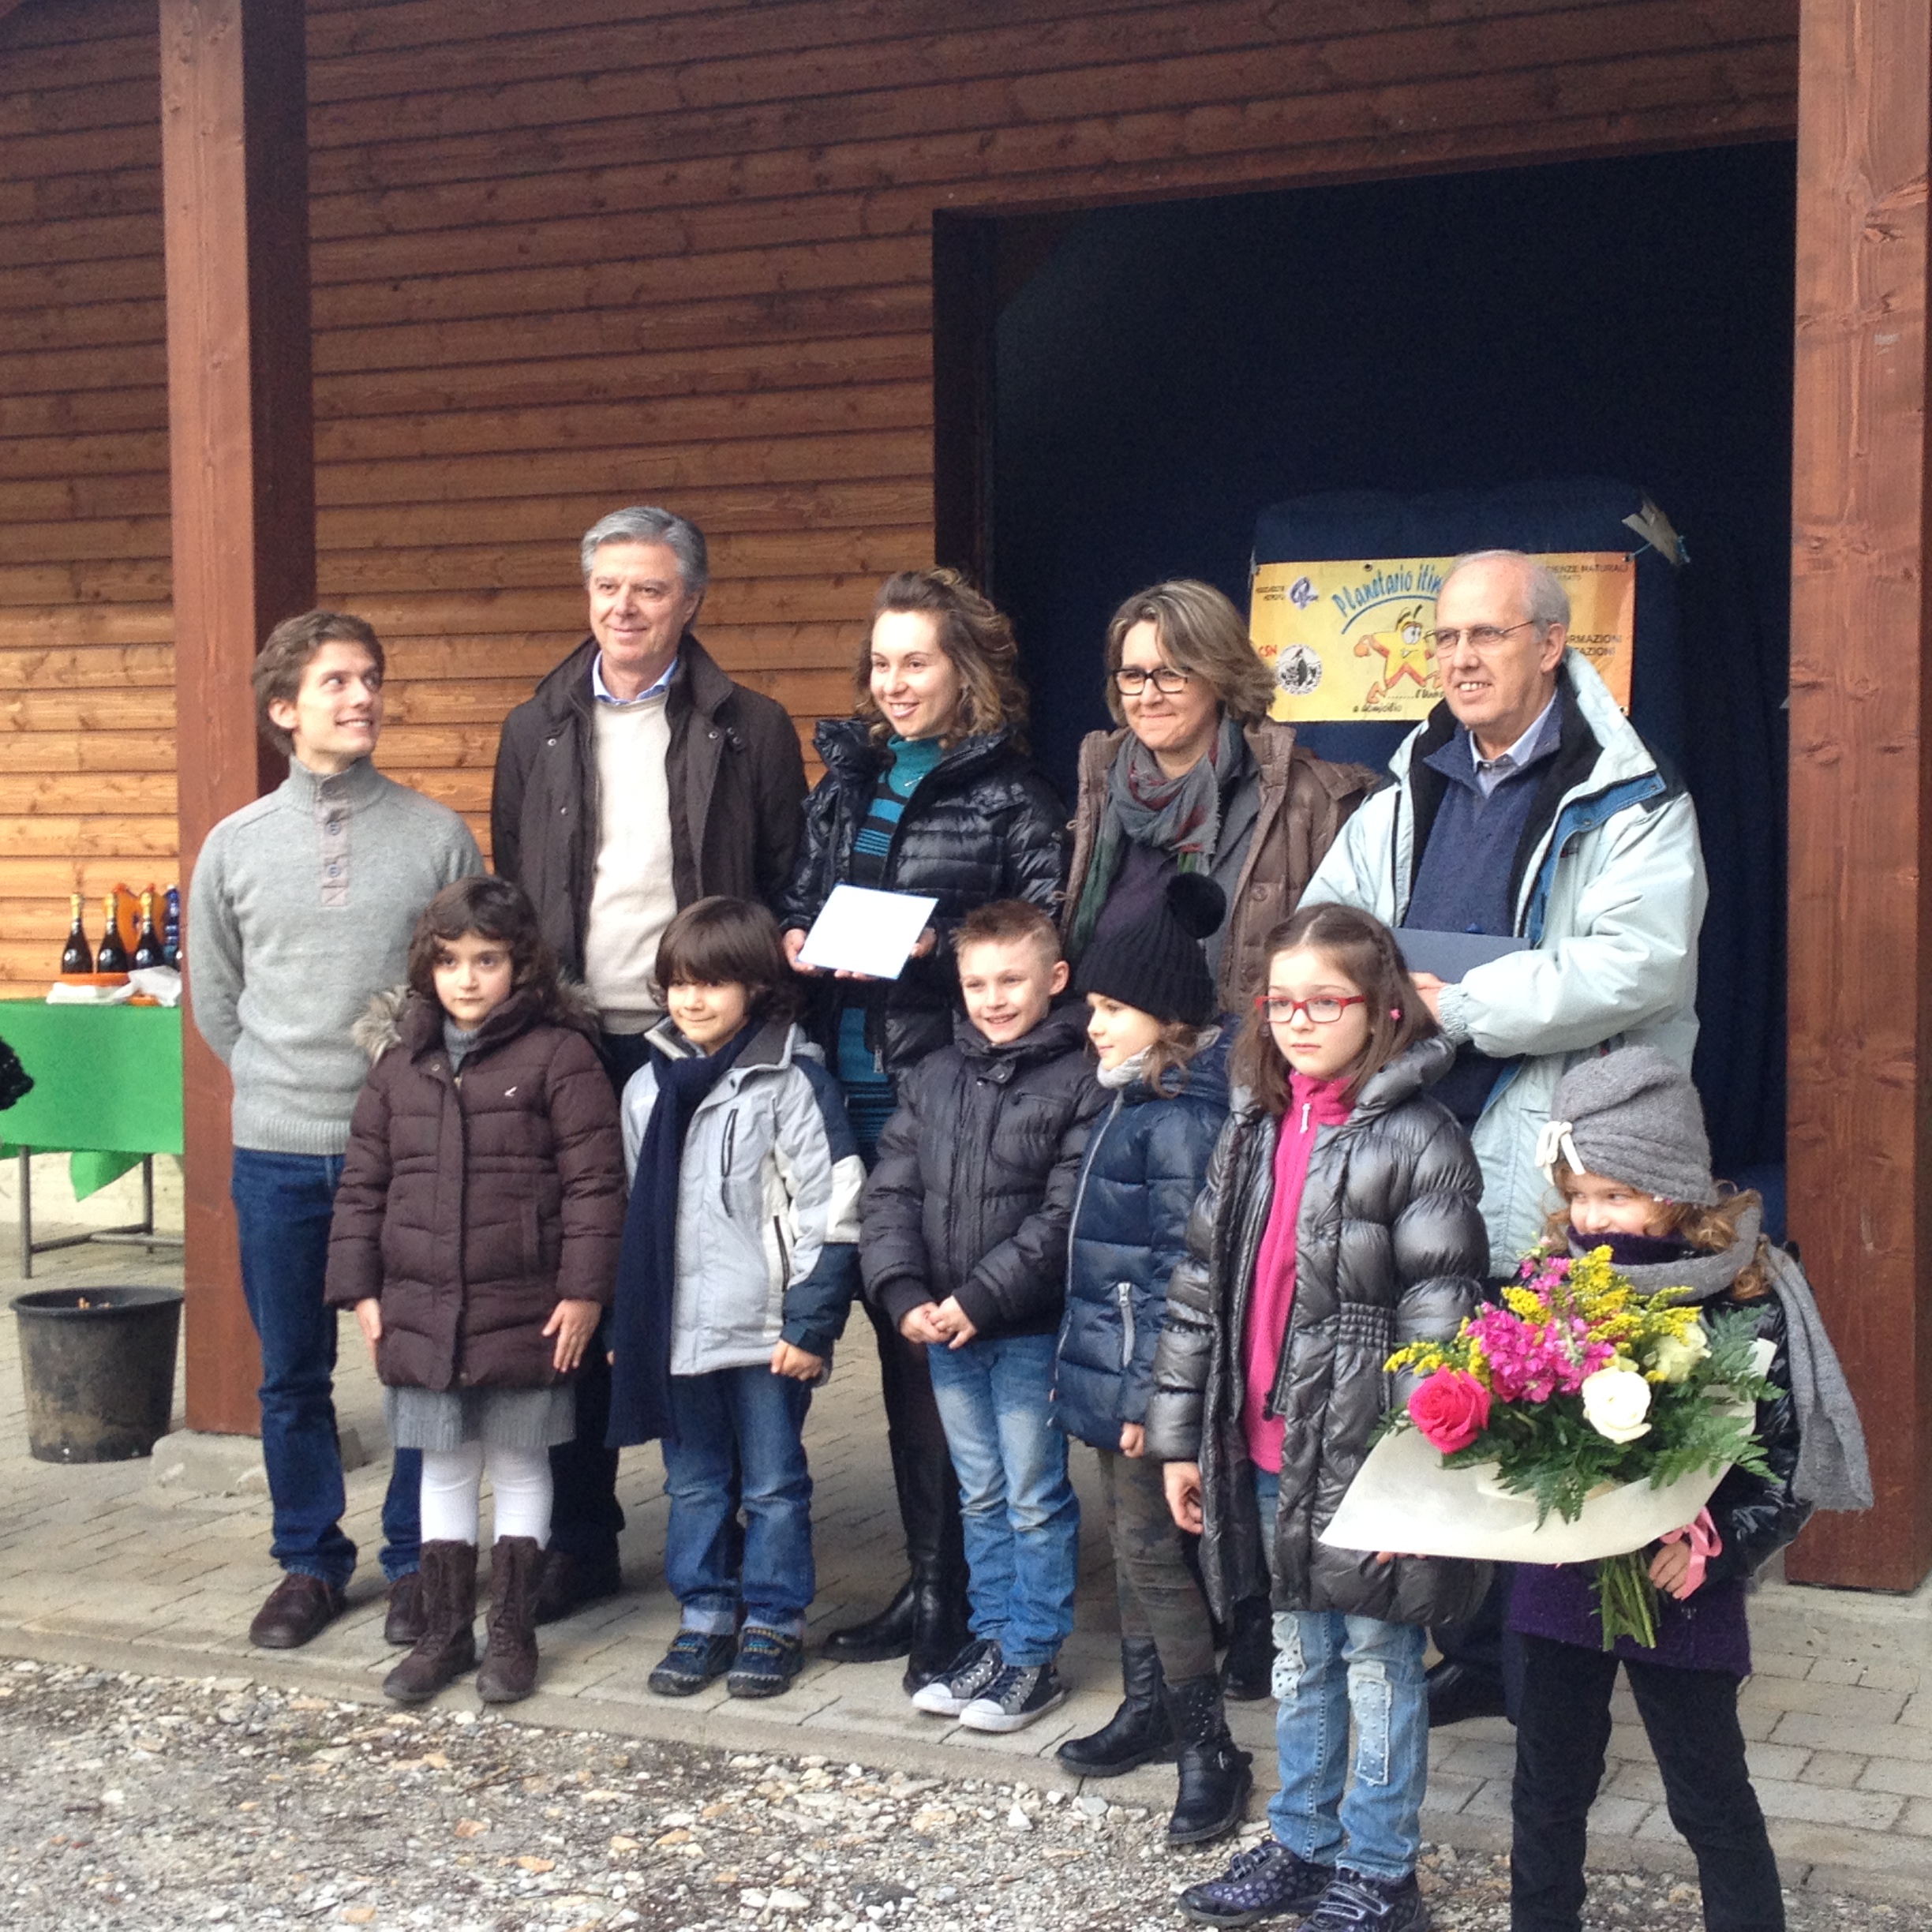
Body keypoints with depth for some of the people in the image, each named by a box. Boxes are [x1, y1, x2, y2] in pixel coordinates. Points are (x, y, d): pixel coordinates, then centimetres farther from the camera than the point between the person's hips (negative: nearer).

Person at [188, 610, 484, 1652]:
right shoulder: (235, 845, 3)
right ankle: (309, 1560, 26)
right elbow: (214, 1000, 13)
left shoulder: (438, 835, -2)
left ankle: (416, 1562, 21)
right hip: (277, 1155, 2)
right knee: (292, 1375, 11)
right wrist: (282, 1084, 9)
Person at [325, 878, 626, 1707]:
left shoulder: (559, 1054, -7)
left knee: (518, 1465, 9)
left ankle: (513, 1633, 20)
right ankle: (444, 1630, 25)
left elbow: (594, 1179, -9)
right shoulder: (399, 1059, 7)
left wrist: (583, 1289, -13)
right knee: (443, 1466, 14)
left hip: (524, 1310, -4)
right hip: (420, 1307, 4)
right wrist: (360, 1288, 5)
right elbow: (363, 1181, 10)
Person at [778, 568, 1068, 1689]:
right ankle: (928, 1582, 21)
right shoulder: (845, 786, 17)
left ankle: (958, 1592, 7)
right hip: (855, 1092, 6)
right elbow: (795, 904, 22)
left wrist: (937, 952, -20)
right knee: (899, 1340, 11)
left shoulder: (1013, 800, -2)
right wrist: (796, 940, 1)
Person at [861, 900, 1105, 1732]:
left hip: (1031, 1330, -5)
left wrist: (980, 1298, -19)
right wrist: (903, 1294, -9)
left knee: (1035, 1500, 5)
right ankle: (991, 1634, 29)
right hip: (942, 1330, 5)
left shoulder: (1078, 1083, -10)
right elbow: (892, 1191, 5)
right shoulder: (932, 1078, 8)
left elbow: (1063, 1216, -16)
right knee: (980, 1495, 17)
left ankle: (1035, 1655, 16)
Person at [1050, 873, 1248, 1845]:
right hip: (1106, 1363, 9)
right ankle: (1147, 1706, 31)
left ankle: (1210, 1751, 4)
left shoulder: (1182, 1120, -18)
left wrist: (1148, 1391, -21)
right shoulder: (1135, 1103, 11)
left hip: (1143, 1367, -9)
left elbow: (1183, 1268, -21)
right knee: (1128, 1539, 17)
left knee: (1151, 1547, -4)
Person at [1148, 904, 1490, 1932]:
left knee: (1378, 1662, 7)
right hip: (1265, 1453, 7)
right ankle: (1302, 1842, 34)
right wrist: (1178, 1436, 10)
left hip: (1361, 1455, -6)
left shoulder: (1417, 1142, -13)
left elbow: (1439, 1315, -16)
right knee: (1299, 1658, 20)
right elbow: (1200, 1290, 12)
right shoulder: (1251, 1135, 9)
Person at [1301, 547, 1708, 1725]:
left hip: (1553, 1167, -6)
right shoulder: (1408, 799, 16)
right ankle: (1479, 1653, 26)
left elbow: (1636, 966, -18)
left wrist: (1457, 1005, -19)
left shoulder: (1631, 805, -4)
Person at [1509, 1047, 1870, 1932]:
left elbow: (1789, 1472, -12)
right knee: (1546, 1789, 17)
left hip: (1679, 1591, -4)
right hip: (1560, 1582, 4)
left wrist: (1709, 1549, -25)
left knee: (1711, 1799, 10)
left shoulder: (1748, 1302, -15)